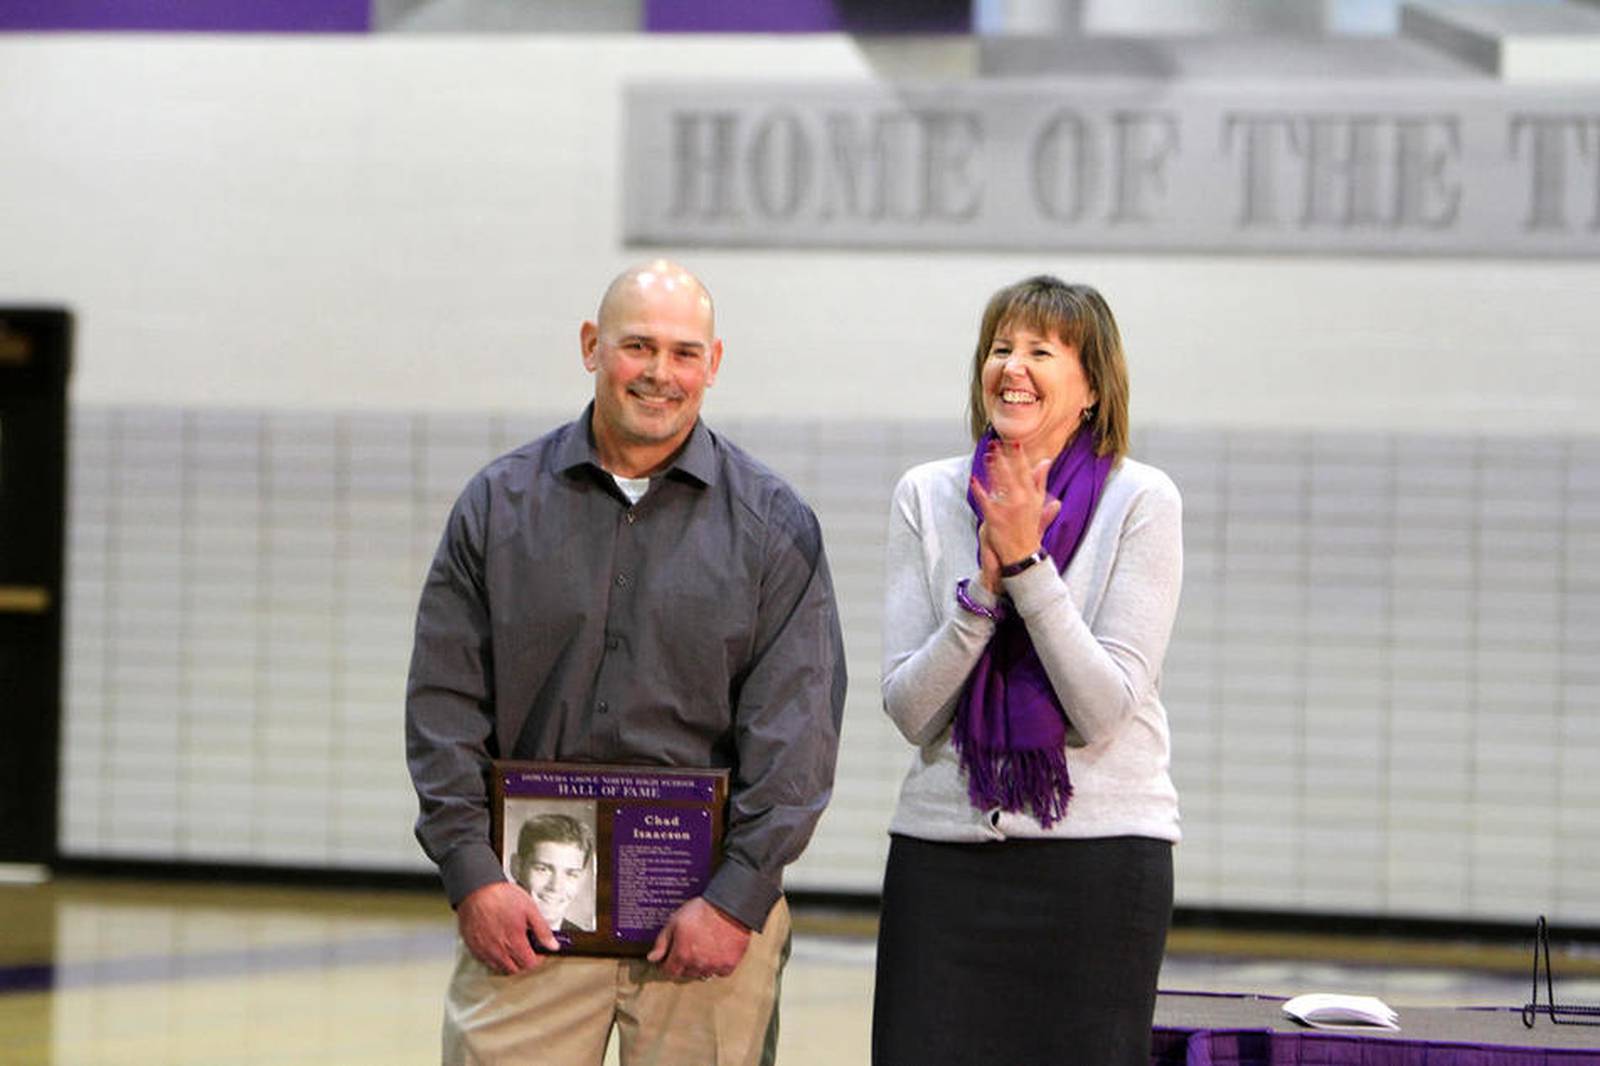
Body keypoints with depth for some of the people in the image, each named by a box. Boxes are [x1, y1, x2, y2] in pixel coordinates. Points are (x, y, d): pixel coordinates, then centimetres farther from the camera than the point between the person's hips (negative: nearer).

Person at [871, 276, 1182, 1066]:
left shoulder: (1140, 503, -3)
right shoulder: (927, 497, 5)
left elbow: (1104, 709, -10)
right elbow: (910, 710, 0)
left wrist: (1027, 566, -17)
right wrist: (985, 584, -13)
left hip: (1098, 858, -2)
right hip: (942, 851, 2)